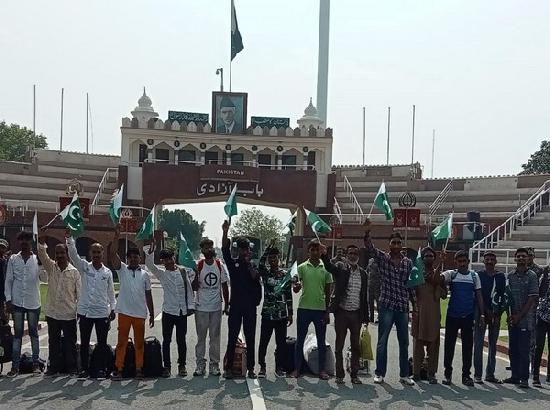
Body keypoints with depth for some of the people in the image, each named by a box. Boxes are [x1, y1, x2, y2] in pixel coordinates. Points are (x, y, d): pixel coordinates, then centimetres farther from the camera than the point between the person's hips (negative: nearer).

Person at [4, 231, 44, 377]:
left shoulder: (37, 259, 0)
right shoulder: (13, 259, 4)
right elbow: (8, 280, 4)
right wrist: (8, 300, -3)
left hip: (33, 302, -1)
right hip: (17, 302, 1)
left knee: (33, 333, 8)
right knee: (17, 334, 6)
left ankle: (36, 363, 14)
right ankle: (15, 365, 9)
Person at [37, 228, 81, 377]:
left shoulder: (74, 271, -2)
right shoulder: (50, 267, 4)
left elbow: (79, 292, -1)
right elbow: (42, 255, -14)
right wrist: (41, 241, -30)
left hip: (69, 314, -2)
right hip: (52, 313, 2)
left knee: (70, 342, 6)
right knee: (53, 341, 10)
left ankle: (71, 367, 17)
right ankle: (54, 366, 21)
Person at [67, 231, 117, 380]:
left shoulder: (107, 272, 4)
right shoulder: (84, 267, 2)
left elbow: (111, 292, 9)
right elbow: (73, 254, -13)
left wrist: (113, 309, 4)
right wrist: (69, 238, -26)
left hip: (102, 313, 0)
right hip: (85, 311, 0)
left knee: (102, 343, 6)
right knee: (84, 343, 7)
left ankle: (102, 369, 16)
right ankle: (84, 369, 17)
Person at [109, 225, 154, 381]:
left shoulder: (145, 274, 8)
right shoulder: (122, 269, 4)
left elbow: (148, 295, 10)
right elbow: (112, 254, -11)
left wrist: (152, 314, 8)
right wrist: (116, 236, -20)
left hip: (140, 313, 2)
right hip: (124, 312, -1)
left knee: (139, 342, 7)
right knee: (121, 342, 2)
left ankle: (139, 369, 15)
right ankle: (118, 369, 8)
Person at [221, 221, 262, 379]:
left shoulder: (253, 266, 9)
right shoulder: (233, 264, 5)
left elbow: (256, 278, -8)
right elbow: (225, 250, -11)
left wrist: (249, 263, -14)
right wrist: (225, 232, -24)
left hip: (250, 306, 1)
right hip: (235, 305, -1)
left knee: (250, 338, 4)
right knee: (232, 338, 1)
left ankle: (250, 368, 11)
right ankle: (228, 368, 7)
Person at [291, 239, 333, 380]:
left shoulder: (326, 268, 4)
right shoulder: (302, 267, 0)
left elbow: (327, 292, 7)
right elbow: (296, 289, -5)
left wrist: (327, 312, 4)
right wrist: (296, 286, -30)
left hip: (320, 309, 1)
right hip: (304, 308, -1)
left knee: (321, 341, 7)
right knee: (300, 340, 6)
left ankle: (322, 369, 16)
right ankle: (297, 368, 14)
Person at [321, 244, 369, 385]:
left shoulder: (363, 273, 9)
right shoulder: (340, 268, -1)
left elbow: (364, 296, 11)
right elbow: (329, 266, -24)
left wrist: (366, 317, 9)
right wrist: (324, 255, -45)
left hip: (356, 314, 3)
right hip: (341, 312, -3)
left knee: (356, 346, 7)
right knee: (339, 345, 4)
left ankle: (354, 374, 17)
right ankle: (339, 375, 12)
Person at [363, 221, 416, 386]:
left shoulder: (408, 262, 7)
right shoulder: (382, 258, 0)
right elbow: (370, 248, -17)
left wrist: (415, 305, 7)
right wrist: (367, 233, -35)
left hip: (403, 307, 3)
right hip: (386, 306, -3)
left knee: (404, 343, 10)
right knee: (382, 342, 4)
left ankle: (404, 375, 20)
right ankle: (379, 373, 14)